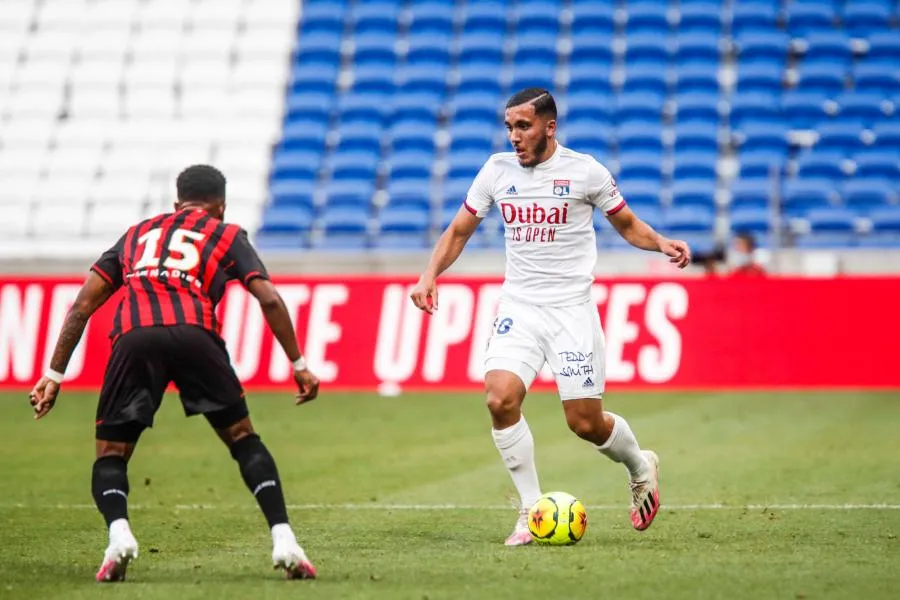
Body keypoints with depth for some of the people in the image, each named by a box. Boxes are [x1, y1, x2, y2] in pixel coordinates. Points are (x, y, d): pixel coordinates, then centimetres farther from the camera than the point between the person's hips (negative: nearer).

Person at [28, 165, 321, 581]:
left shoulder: (136, 235, 34)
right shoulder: (227, 235, 27)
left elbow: (83, 305, 27)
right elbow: (269, 300, 12)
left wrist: (54, 375, 27)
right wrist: (299, 365, 17)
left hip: (133, 338, 1)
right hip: (193, 334, -1)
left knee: (110, 455, 12)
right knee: (243, 438, 14)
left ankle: (118, 533, -16)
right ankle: (283, 540, 2)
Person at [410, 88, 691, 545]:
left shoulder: (584, 171, -4)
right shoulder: (497, 170, 3)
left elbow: (627, 224, 9)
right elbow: (459, 231, 13)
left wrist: (662, 243, -11)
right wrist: (430, 275, -3)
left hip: (572, 307, -2)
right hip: (519, 306, 3)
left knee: (585, 422, -3)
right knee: (500, 398, -20)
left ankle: (641, 468, 32)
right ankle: (531, 510, -6)